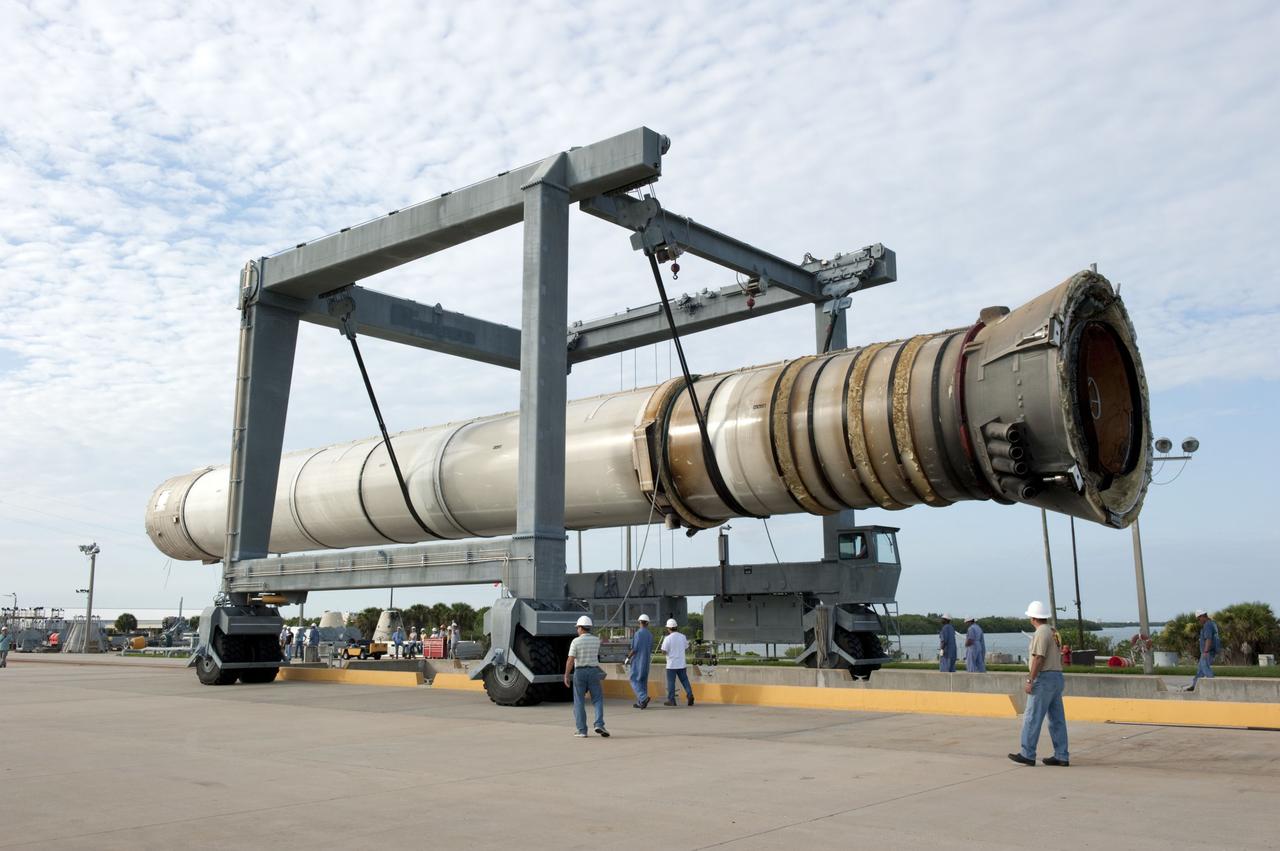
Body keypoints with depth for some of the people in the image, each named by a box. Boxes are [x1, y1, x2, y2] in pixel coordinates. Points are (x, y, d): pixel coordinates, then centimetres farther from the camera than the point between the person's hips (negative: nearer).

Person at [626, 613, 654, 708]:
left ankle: (643, 697, -21)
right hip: (646, 661, 6)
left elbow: (635, 648, -16)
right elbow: (650, 649, 13)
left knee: (635, 681, -2)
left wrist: (628, 658, -4)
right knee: (643, 681, 11)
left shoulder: (638, 633, -14)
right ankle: (640, 702, 13)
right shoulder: (650, 635, 7)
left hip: (637, 661, -6)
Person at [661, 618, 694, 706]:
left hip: (671, 664, -4)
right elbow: (686, 647, 14)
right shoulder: (683, 636, 2)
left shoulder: (668, 638, -13)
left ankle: (671, 700, 6)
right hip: (681, 664, 4)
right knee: (684, 680, 10)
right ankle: (690, 694, -6)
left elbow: (664, 651, -13)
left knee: (671, 682, 4)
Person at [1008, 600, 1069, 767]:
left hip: (1044, 678, -9)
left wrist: (1030, 681, -18)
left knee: (1032, 717, -5)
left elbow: (1039, 659, -20)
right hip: (1057, 677, 9)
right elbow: (1059, 657, 18)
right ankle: (1061, 756, 10)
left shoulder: (1041, 633, -13)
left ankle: (1027, 754, -3)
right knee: (1057, 719, 9)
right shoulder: (1054, 632, 15)